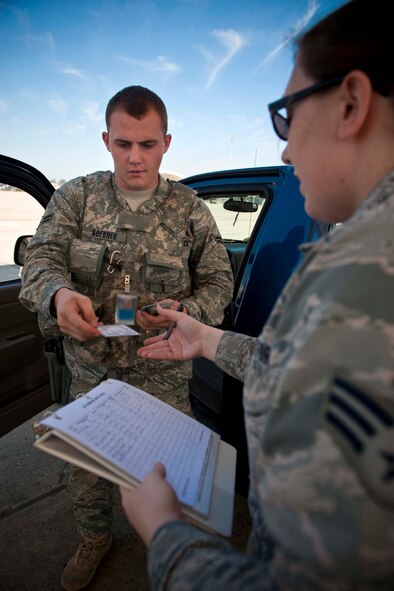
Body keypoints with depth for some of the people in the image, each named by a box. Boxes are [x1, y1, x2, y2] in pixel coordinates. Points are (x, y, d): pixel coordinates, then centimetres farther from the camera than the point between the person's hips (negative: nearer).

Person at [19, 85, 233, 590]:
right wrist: (58, 293, -35)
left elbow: (219, 282, -1)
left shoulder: (190, 210, -4)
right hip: (90, 368, 2)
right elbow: (41, 257, -11)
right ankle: (94, 539, 51)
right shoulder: (75, 197, -2)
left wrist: (185, 312, -22)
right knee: (83, 465, 18)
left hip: (162, 373, -1)